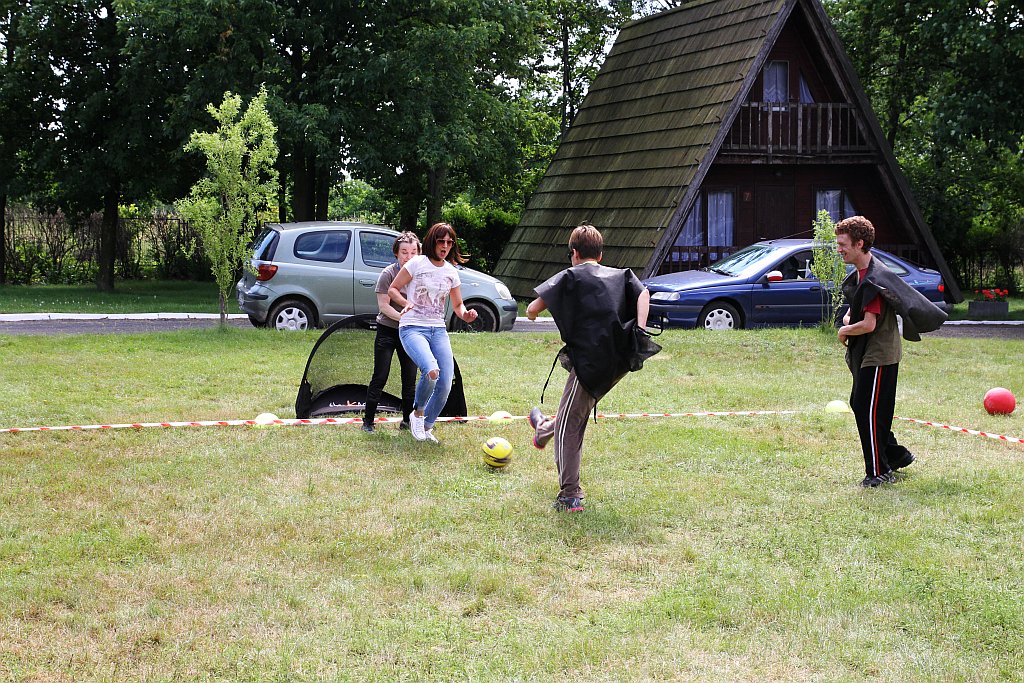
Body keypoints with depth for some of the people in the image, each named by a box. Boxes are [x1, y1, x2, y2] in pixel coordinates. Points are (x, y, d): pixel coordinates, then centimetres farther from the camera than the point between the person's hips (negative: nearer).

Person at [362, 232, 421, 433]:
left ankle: (407, 421, 16)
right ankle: (368, 420, 5)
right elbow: (383, 305, -14)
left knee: (410, 379, 6)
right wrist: (403, 318, -25)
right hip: (387, 331, -4)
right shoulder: (388, 273, -10)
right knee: (380, 377, -3)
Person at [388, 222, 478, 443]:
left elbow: (457, 304, 20)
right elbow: (392, 289, 2)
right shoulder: (417, 264, -2)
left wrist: (465, 314, -2)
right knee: (431, 372, -31)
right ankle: (418, 413, -2)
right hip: (412, 328, -5)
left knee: (445, 385, -6)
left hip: (438, 330, 5)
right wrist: (406, 303, -17)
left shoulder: (451, 272, 12)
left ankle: (426, 427, 18)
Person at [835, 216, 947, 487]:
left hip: (879, 355, -10)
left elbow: (868, 325, -27)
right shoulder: (858, 274, 10)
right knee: (859, 405, 16)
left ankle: (878, 471, 2)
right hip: (865, 353, 10)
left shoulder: (873, 279, -22)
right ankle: (896, 455, 28)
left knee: (869, 411, -7)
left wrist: (845, 330, -8)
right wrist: (848, 320, 1)